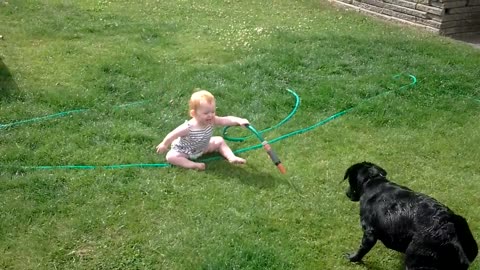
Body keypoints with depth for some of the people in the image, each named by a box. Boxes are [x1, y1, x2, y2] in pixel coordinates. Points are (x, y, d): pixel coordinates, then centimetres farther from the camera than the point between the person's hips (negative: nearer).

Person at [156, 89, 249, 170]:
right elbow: (173, 135, -26)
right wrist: (164, 144, -12)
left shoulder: (212, 120, -26)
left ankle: (232, 157, 0)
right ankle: (192, 164, -32)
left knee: (220, 141, 1)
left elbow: (226, 120, -33)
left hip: (202, 148, 5)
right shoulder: (188, 128, -39)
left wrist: (239, 120, -51)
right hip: (184, 151, -4)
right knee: (170, 156, -29)